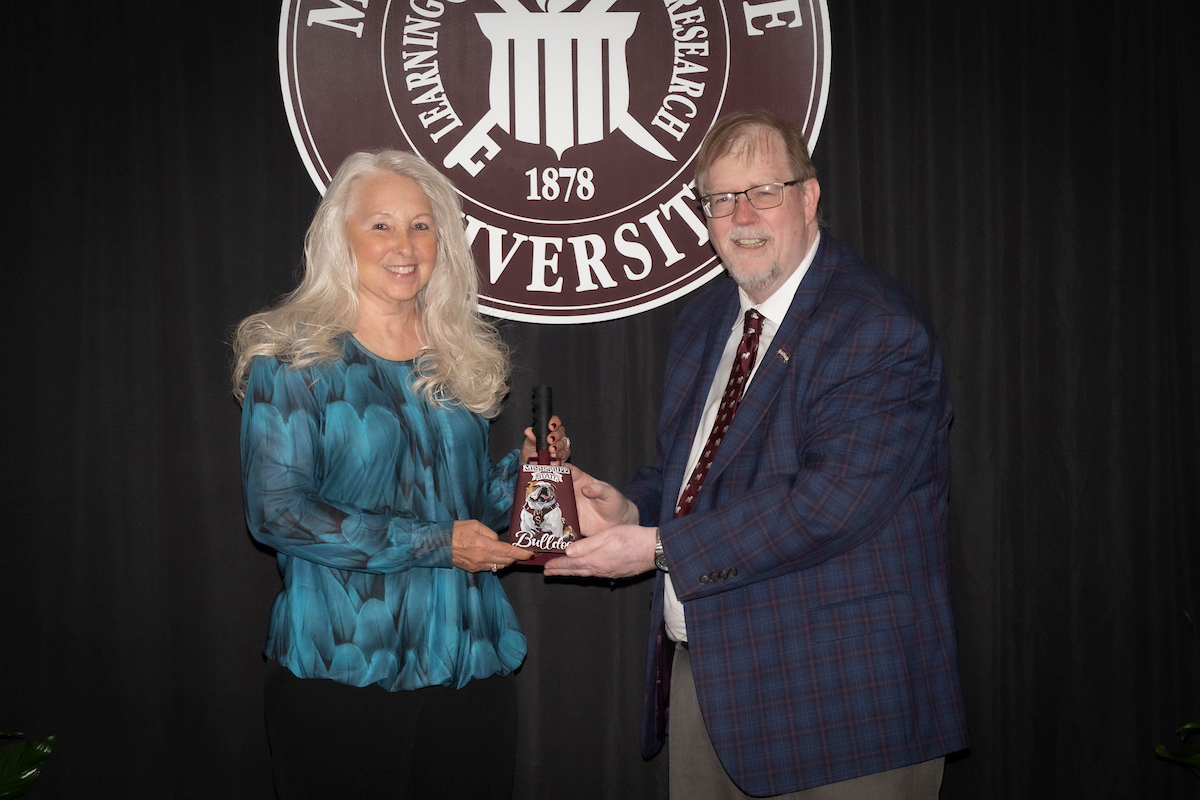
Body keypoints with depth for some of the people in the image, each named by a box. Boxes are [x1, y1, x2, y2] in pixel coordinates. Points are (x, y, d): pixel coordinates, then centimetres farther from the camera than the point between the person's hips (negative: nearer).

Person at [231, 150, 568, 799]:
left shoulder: (463, 359, 11)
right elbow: (276, 510, -13)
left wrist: (521, 471, -2)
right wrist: (433, 544, -17)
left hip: (468, 663, 5)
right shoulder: (291, 359, -4)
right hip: (340, 670, -4)